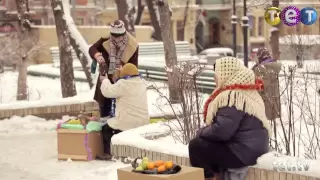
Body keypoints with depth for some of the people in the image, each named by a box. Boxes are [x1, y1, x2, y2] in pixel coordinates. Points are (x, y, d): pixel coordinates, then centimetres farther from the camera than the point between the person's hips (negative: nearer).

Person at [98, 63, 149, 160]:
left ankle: (108, 153, 14)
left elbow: (107, 91, -11)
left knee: (106, 129, 15)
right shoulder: (142, 83, 6)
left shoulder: (123, 84, -17)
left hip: (127, 123, -7)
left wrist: (105, 80, 8)